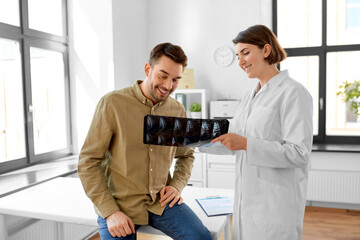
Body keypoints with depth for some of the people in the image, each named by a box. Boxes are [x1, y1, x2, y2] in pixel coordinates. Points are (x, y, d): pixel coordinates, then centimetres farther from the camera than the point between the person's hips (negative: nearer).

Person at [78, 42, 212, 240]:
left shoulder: (178, 111, 2)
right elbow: (88, 162, -10)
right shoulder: (112, 103, -11)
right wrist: (110, 212, -15)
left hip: (161, 201, 3)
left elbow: (186, 155, 16)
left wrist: (177, 185, -2)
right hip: (119, 205, -2)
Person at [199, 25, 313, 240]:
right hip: (247, 197, 8)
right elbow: (232, 140, 15)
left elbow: (299, 153, -18)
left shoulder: (293, 93, -12)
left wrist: (246, 144, -25)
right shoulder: (251, 97, 14)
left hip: (276, 202, -7)